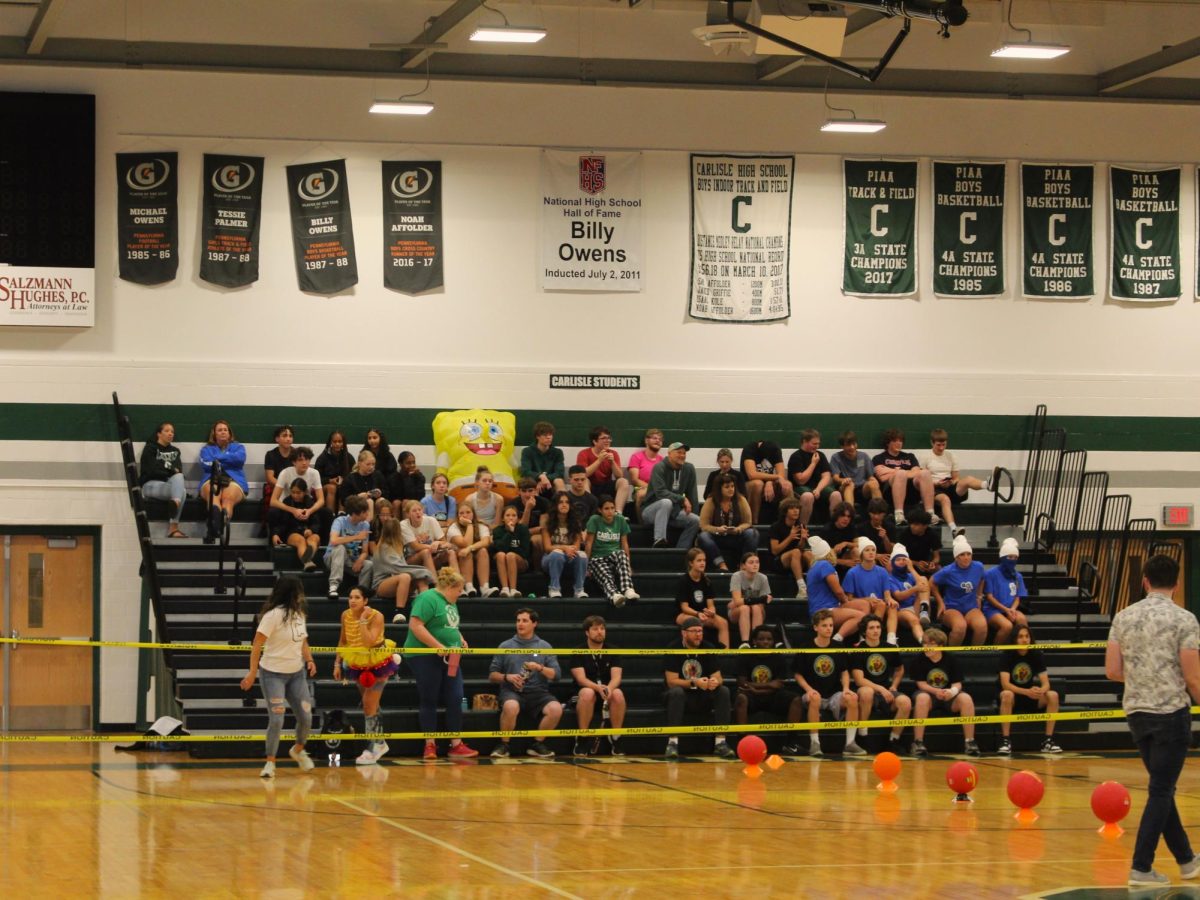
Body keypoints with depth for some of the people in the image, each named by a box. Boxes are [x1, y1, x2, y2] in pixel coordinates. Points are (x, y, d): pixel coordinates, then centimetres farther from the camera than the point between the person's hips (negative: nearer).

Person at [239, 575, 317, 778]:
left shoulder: (299, 613, 7)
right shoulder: (273, 615, -16)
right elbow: (257, 644, -16)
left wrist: (309, 659, 3)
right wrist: (252, 672, -20)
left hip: (297, 673, 6)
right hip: (273, 673, -6)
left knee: (306, 718, 5)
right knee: (276, 720, -11)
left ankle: (298, 750, 34)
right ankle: (270, 762, 3)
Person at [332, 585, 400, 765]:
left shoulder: (376, 616, -23)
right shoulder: (346, 615, -7)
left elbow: (369, 642, -35)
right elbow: (342, 641, 6)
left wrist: (362, 620, -34)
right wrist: (337, 664, 2)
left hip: (377, 664, -6)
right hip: (358, 664, 6)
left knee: (369, 707, -10)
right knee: (371, 705, 16)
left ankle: (371, 750, -4)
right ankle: (380, 743, 30)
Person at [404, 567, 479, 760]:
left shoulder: (451, 603, 16)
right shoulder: (428, 598, -13)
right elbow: (415, 625, -22)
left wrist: (461, 640, 9)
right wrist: (438, 646, -24)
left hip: (448, 658, 9)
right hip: (425, 657, -8)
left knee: (455, 699, 1)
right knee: (429, 701, 0)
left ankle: (456, 745, 4)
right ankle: (430, 746, 6)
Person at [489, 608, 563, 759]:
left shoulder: (545, 647, 13)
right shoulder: (505, 646, 12)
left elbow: (556, 674, 6)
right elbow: (492, 675, 11)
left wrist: (540, 668, -13)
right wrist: (507, 677, -10)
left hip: (538, 691, 1)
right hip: (512, 691, -1)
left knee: (556, 709, -29)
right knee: (511, 706, -38)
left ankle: (538, 744, -8)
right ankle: (503, 745, -17)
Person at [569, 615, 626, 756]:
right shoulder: (578, 653, -1)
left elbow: (616, 677, -7)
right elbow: (581, 679, -13)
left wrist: (609, 688, -31)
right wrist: (598, 688, -34)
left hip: (607, 691, 2)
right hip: (587, 691, -2)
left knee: (618, 694, -33)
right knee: (587, 693, -38)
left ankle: (616, 740, -22)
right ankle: (582, 739, -27)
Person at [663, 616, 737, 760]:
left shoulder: (709, 649, 0)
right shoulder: (673, 650, -10)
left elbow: (718, 677, -5)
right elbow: (671, 682, -17)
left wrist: (716, 681, -31)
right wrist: (694, 682, -33)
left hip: (703, 698, 3)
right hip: (682, 696, -3)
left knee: (724, 691, -23)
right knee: (676, 692, -36)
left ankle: (720, 743, -27)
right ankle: (672, 743, -38)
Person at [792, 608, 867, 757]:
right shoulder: (805, 648, -3)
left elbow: (844, 672, 12)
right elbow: (798, 674, 1)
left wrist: (846, 688, -7)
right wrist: (808, 689, -16)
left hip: (834, 694, 3)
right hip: (812, 693, -3)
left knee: (852, 698, -28)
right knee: (815, 698, -39)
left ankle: (850, 744, -19)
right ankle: (814, 744, -28)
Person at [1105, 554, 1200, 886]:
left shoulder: (1124, 618, 4)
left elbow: (1112, 671, 4)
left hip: (1136, 712, 5)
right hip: (1171, 712, -5)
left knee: (1163, 787, 17)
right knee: (1160, 791, 0)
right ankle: (1141, 867, -3)